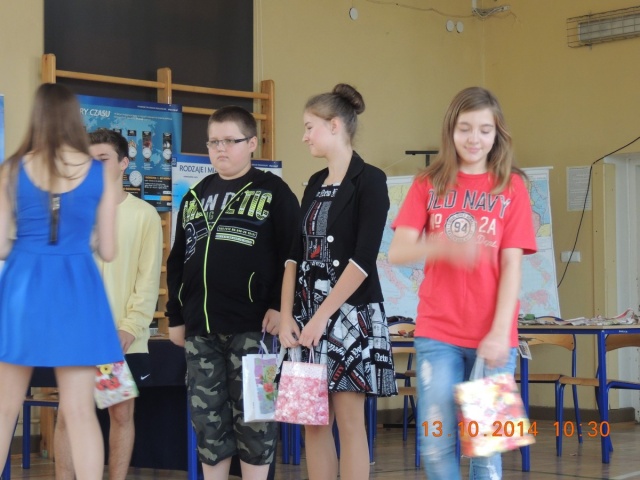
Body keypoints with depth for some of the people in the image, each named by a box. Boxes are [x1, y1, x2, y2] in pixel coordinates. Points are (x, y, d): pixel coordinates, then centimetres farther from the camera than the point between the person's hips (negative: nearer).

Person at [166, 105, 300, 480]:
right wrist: (176, 316, 14)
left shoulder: (273, 192, 0)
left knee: (253, 417, -1)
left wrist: (280, 306, -13)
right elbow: (177, 261, 19)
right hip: (200, 327, 6)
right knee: (208, 417, 8)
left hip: (251, 325, -5)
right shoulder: (196, 196, 17)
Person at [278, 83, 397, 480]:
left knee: (349, 421, -4)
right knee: (313, 422, 7)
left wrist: (323, 316, -17)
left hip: (350, 313, -7)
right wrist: (287, 314, 0)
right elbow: (296, 254, 12)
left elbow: (363, 259, -15)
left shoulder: (369, 180, -8)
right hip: (308, 313, 7)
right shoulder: (316, 184, 14)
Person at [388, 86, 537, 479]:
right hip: (437, 333, 1)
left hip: (492, 336, -1)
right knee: (437, 443, -1)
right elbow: (397, 252, -3)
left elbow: (512, 265, -3)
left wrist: (500, 333, -13)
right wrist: (444, 246, -23)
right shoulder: (429, 184, 6)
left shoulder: (511, 187, 3)